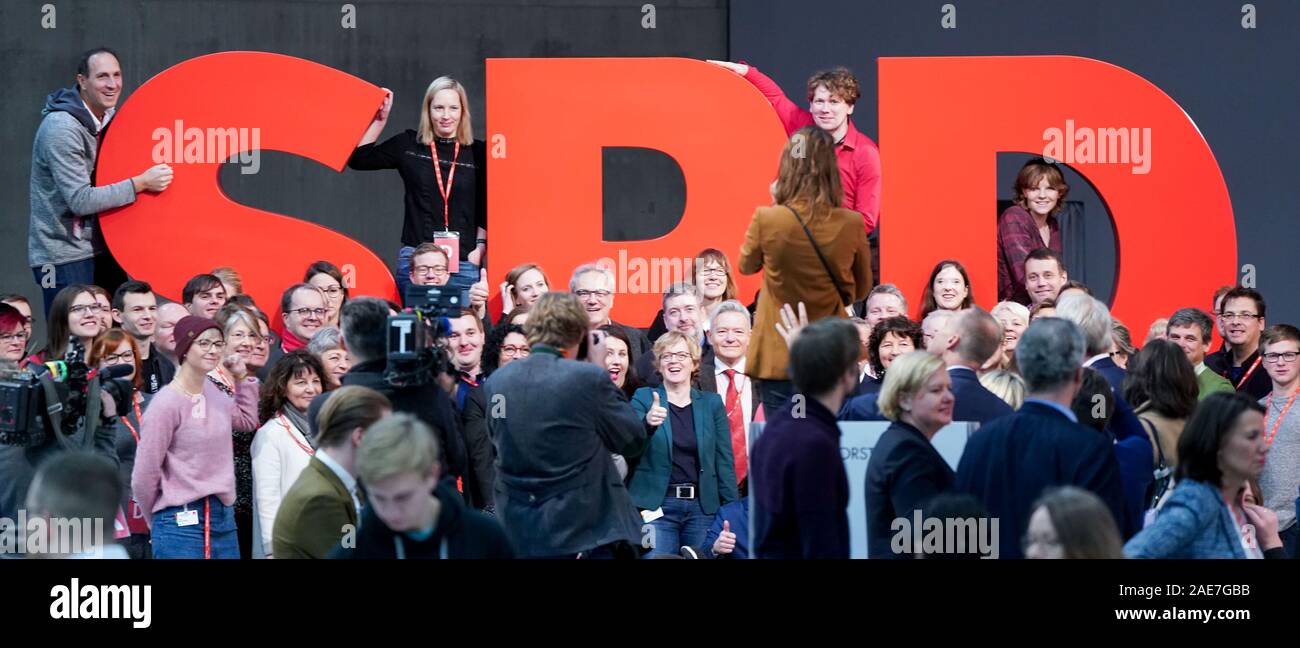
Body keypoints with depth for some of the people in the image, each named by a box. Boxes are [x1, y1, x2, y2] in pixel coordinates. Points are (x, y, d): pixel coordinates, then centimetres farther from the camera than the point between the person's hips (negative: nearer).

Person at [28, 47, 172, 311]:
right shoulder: (62, 128, -19)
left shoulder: (108, 119, 9)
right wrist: (141, 183, -21)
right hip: (65, 257, -8)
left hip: (101, 249, 8)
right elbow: (80, 200, -22)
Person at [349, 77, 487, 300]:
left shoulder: (478, 153, 5)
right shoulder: (408, 145, 7)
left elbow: (488, 208, 8)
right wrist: (380, 119, 5)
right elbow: (358, 159, 10)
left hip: (463, 264, 0)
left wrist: (480, 247, -2)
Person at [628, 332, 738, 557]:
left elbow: (724, 460, 8)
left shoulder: (711, 403, 10)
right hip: (657, 506, -2)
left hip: (703, 507, 2)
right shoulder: (644, 398, 5)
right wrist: (648, 423, -29)